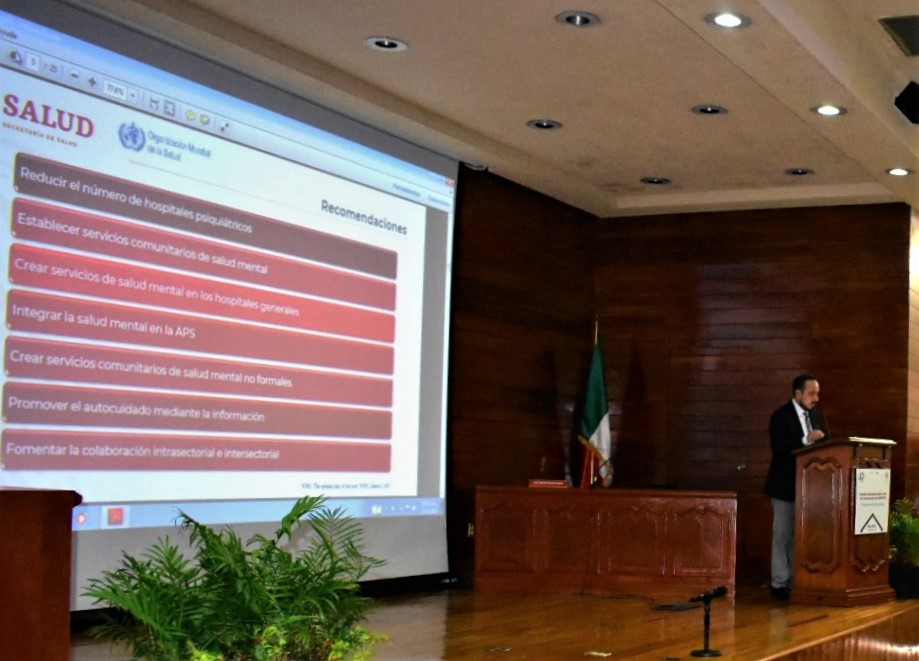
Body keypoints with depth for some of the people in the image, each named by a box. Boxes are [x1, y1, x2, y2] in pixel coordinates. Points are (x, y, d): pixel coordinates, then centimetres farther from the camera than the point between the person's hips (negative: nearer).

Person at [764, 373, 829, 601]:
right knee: (783, 535, 0)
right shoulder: (781, 416, -9)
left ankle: (798, 581, 14)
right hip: (786, 485, -6)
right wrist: (806, 440, -30)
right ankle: (780, 583, 5)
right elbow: (779, 447, -20)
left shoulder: (817, 415, 11)